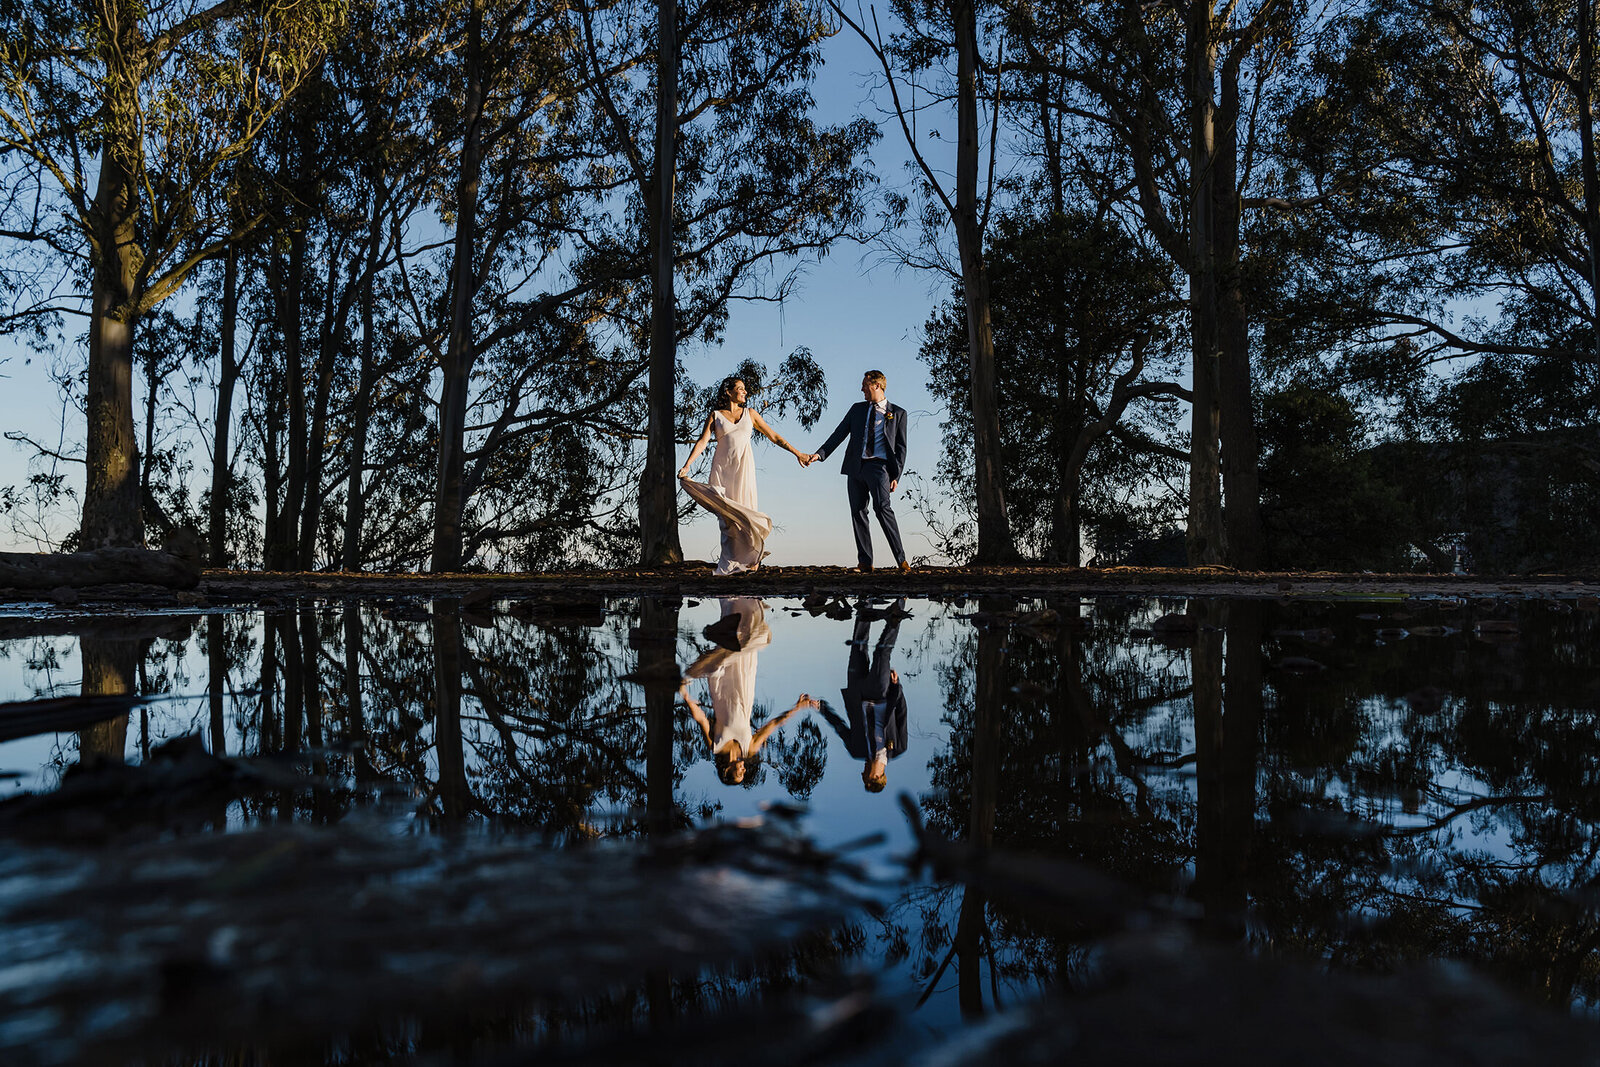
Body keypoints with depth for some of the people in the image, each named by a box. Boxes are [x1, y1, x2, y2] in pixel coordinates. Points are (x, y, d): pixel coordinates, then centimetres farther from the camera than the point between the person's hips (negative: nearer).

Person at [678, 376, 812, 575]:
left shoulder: (750, 413, 12)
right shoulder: (715, 415, 7)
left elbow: (774, 436, 14)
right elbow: (702, 442, -3)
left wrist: (797, 453, 11)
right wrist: (686, 466, -16)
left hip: (744, 467, 1)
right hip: (722, 467, -1)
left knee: (744, 511, -6)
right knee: (726, 514, -5)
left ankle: (750, 558, 1)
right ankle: (730, 563, -3)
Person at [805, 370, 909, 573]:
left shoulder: (898, 413, 8)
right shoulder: (857, 409, 18)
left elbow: (901, 447, 6)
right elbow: (839, 434, 16)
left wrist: (896, 475, -4)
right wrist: (820, 453, 2)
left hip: (879, 466, -5)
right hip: (855, 466, 5)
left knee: (882, 507, -21)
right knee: (858, 512, 2)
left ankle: (901, 559, -19)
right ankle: (865, 562, 9)